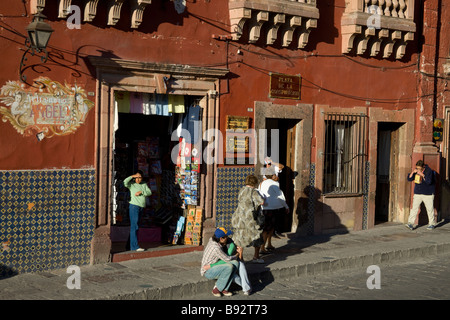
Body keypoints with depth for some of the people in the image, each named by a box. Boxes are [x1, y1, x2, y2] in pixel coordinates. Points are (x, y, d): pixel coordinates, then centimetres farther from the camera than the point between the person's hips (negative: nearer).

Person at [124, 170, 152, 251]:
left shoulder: (144, 184, 15)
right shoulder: (132, 184, 0)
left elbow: (149, 192, 2)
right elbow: (125, 182, -21)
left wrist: (141, 192, -12)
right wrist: (132, 176, -13)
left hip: (141, 207, 6)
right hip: (134, 206, -6)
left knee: (133, 226, 10)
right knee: (134, 226, -11)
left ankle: (130, 245, 14)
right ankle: (135, 246, -15)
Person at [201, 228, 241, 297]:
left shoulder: (212, 239, -5)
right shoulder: (216, 248, -30)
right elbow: (228, 259, -18)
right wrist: (237, 255, 1)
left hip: (215, 268, 9)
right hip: (207, 272, -9)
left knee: (235, 263, -14)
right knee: (229, 267, -33)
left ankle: (223, 288, -9)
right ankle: (216, 289, -13)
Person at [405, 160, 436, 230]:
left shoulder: (429, 171, -13)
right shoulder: (416, 171, 4)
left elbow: (429, 181, -25)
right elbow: (409, 179, 1)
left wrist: (422, 174, -31)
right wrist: (412, 172, -14)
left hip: (428, 194, -4)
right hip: (417, 193, 4)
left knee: (430, 209, 5)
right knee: (414, 208, -6)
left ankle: (432, 224, 20)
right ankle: (410, 223, -9)